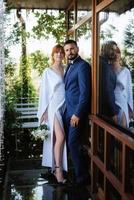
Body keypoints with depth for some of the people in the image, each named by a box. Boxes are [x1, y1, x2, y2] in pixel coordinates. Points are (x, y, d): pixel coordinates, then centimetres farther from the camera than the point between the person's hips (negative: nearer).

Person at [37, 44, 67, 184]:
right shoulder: (48, 71, 0)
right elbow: (44, 91, -2)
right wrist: (44, 112, -7)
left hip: (65, 106, 4)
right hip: (54, 106, -4)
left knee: (58, 138, 7)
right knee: (60, 137, -14)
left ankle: (56, 166, 18)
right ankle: (58, 169, -4)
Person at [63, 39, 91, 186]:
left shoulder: (82, 66, -12)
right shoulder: (69, 66, 15)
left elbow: (85, 92, -18)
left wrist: (77, 114, -19)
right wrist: (68, 111, 10)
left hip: (77, 111, -8)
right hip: (68, 110, 8)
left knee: (73, 144, -3)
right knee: (67, 141, 13)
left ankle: (82, 176, 12)